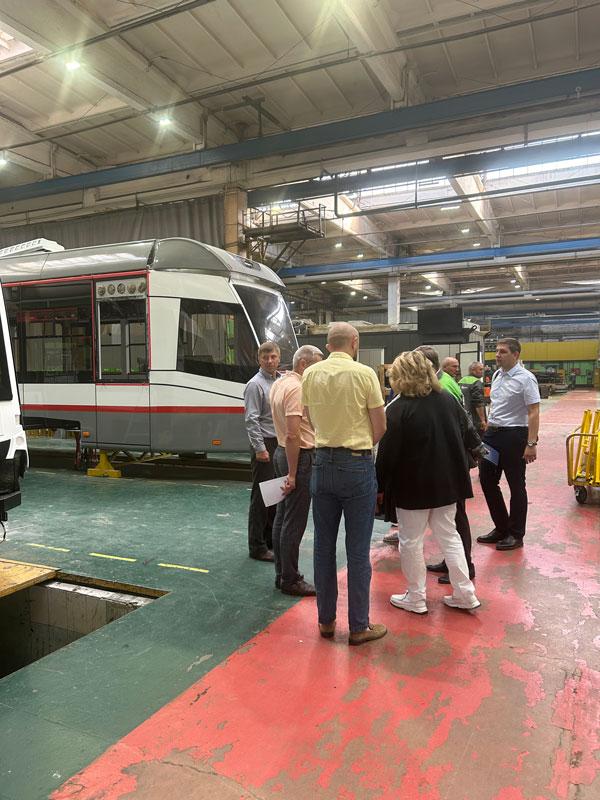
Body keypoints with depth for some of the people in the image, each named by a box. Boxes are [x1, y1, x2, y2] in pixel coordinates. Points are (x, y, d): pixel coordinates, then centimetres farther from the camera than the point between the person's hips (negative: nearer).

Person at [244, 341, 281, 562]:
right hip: (266, 444, -8)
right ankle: (257, 547, 5)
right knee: (261, 495, -3)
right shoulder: (255, 384, -10)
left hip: (281, 444, 8)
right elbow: (251, 420, -15)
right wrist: (260, 448, -19)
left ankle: (271, 538, 27)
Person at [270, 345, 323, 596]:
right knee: (294, 522, -2)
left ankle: (282, 574, 25)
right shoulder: (296, 388, -19)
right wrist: (292, 474, -22)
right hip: (299, 457, -10)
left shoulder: (278, 384, 12)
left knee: (282, 517, 14)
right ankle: (290, 580, 8)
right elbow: (293, 435, -24)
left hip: (282, 452, 10)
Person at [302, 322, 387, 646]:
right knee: (357, 551, 5)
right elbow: (380, 428, -5)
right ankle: (359, 626, 16)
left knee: (323, 546, 13)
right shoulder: (364, 373, -9)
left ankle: (326, 620, 25)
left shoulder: (310, 374, 2)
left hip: (323, 463, 4)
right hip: (357, 465, -4)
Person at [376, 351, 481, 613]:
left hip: (413, 486, -6)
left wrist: (381, 486, -5)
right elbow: (462, 437, 13)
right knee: (449, 536, 17)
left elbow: (388, 453, -16)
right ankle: (465, 594, 22)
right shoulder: (449, 400, 3)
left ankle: (415, 598, 19)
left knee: (411, 541, 8)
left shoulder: (399, 409, -17)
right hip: (447, 482, 6)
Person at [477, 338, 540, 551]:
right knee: (487, 480, 11)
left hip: (514, 435, -7)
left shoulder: (525, 378, -13)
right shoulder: (496, 375, 9)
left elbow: (534, 413, -16)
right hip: (492, 433, 8)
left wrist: (531, 444, -21)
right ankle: (501, 528, 28)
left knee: (516, 486, 6)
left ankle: (516, 535, 22)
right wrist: (488, 431, 15)